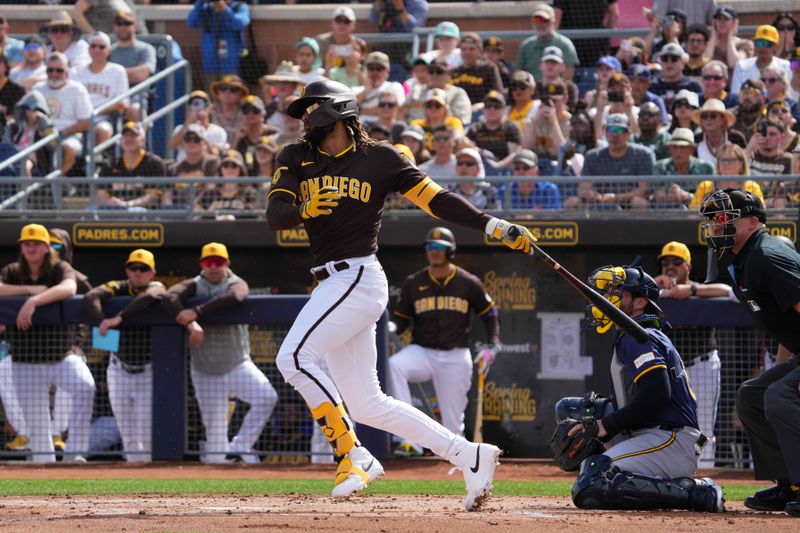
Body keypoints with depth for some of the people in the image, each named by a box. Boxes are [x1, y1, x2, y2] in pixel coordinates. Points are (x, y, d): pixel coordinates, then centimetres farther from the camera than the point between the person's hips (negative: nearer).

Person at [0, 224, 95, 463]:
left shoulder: (60, 269, 0)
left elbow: (69, 288, -24)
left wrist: (34, 300, -34)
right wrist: (29, 289, -17)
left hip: (62, 355, -3)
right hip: (26, 362, 3)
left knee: (85, 385, -30)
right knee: (35, 423, 3)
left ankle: (75, 452, -26)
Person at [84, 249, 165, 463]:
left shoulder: (157, 288, -7)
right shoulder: (118, 288, -2)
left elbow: (148, 297, -33)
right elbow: (91, 297, -21)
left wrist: (119, 318, -42)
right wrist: (101, 321, -39)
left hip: (148, 371, -3)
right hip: (119, 371, 3)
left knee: (146, 431, -9)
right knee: (126, 430, 6)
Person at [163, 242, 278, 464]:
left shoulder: (237, 284, -1)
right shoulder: (194, 286, 2)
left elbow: (233, 298, -27)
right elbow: (170, 298, -19)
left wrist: (196, 312, -32)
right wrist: (191, 324, -35)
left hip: (237, 365, 0)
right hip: (205, 371, 0)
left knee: (267, 396, -22)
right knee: (214, 431, -2)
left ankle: (241, 446, -9)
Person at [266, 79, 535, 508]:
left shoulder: (379, 158, 2)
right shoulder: (296, 159, 12)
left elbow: (435, 198, 0)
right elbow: (274, 215, -2)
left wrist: (494, 227, -9)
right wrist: (303, 210, -25)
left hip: (358, 277, -6)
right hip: (332, 284, 6)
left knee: (294, 356, -23)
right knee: (365, 404, 6)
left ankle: (352, 456, -16)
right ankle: (469, 456, 9)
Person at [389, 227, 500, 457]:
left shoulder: (468, 283, 2)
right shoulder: (413, 283, 5)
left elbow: (489, 313, 12)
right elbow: (401, 319, 9)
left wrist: (492, 346, -2)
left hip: (456, 357, 0)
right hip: (422, 351, 0)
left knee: (453, 420, -3)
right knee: (393, 366, -32)